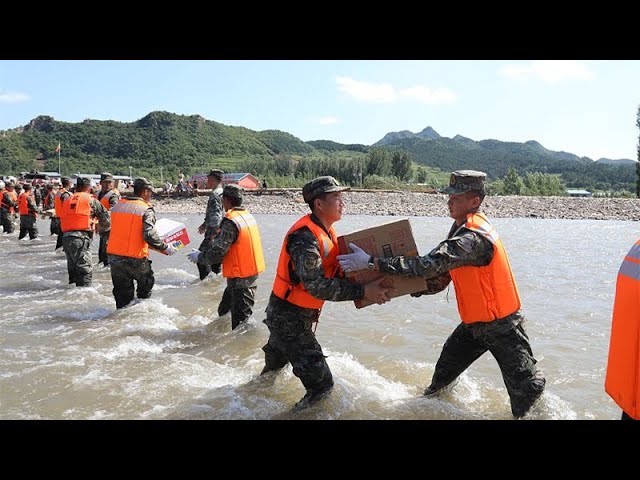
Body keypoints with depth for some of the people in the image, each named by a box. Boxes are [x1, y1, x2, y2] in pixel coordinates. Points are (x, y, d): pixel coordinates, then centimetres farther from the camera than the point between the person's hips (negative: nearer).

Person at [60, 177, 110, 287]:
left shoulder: (68, 200, 21)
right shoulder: (90, 200, 4)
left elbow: (62, 218, 22)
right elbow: (104, 215, 8)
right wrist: (104, 227, 27)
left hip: (66, 236, 7)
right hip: (81, 237, -6)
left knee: (72, 268, 18)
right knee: (85, 270, -8)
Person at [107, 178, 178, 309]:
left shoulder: (117, 205, 8)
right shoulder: (146, 209, -11)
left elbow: (116, 229, 15)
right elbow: (149, 236, -21)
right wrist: (165, 248, -8)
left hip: (113, 255, 5)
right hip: (135, 258, -5)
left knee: (122, 293, 15)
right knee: (147, 282, 20)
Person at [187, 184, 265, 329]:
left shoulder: (230, 222, -19)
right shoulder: (248, 216, 8)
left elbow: (217, 253, -20)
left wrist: (199, 257, -2)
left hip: (240, 278, -9)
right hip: (251, 273, 9)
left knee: (240, 321, -2)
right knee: (224, 311, 24)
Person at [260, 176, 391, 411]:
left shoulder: (325, 230, 3)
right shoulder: (305, 237, -28)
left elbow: (335, 271, 5)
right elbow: (317, 285, -34)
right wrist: (363, 291, -33)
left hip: (285, 313, 10)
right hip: (289, 317, -10)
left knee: (275, 365, 33)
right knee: (321, 384, -8)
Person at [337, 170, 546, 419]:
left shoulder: (474, 237, -30)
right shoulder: (460, 230, 2)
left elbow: (429, 265, -38)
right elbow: (439, 279, 6)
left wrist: (372, 262, -37)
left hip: (501, 324, -9)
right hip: (473, 323, 9)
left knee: (526, 389, 3)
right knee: (444, 372, 21)